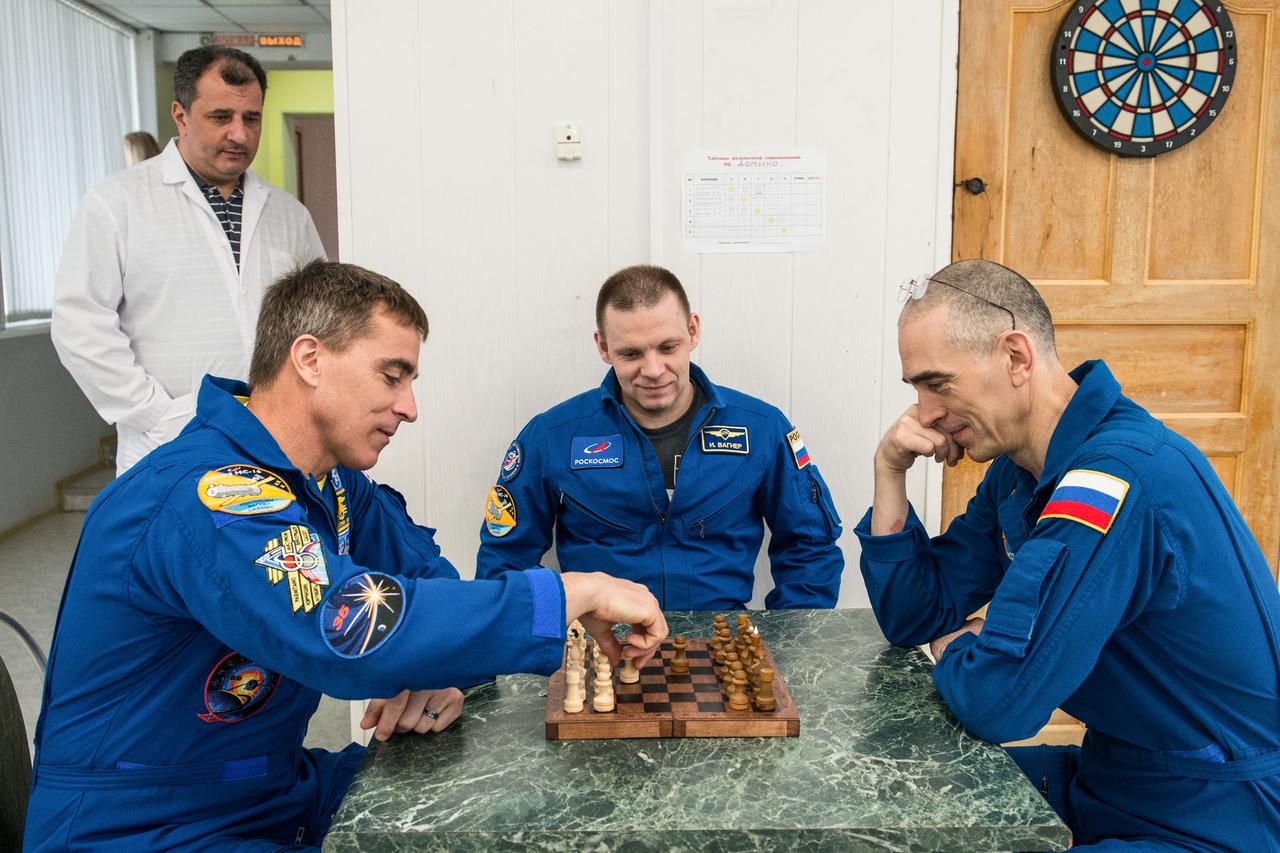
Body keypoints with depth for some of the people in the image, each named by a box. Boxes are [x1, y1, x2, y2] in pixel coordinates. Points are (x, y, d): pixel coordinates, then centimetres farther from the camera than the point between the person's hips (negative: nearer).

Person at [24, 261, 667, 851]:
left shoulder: (331, 480, 1)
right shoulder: (206, 495, -29)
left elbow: (423, 568, 9)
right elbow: (356, 631, -42)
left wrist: (438, 667, -13)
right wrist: (575, 591, -33)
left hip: (281, 794, 8)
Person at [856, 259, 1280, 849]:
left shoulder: (1123, 474, -29)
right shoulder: (1017, 469, 1)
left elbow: (997, 701, -30)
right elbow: (912, 619, 4)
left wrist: (955, 654, -7)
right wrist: (889, 470, -6)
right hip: (1111, 776, 8)